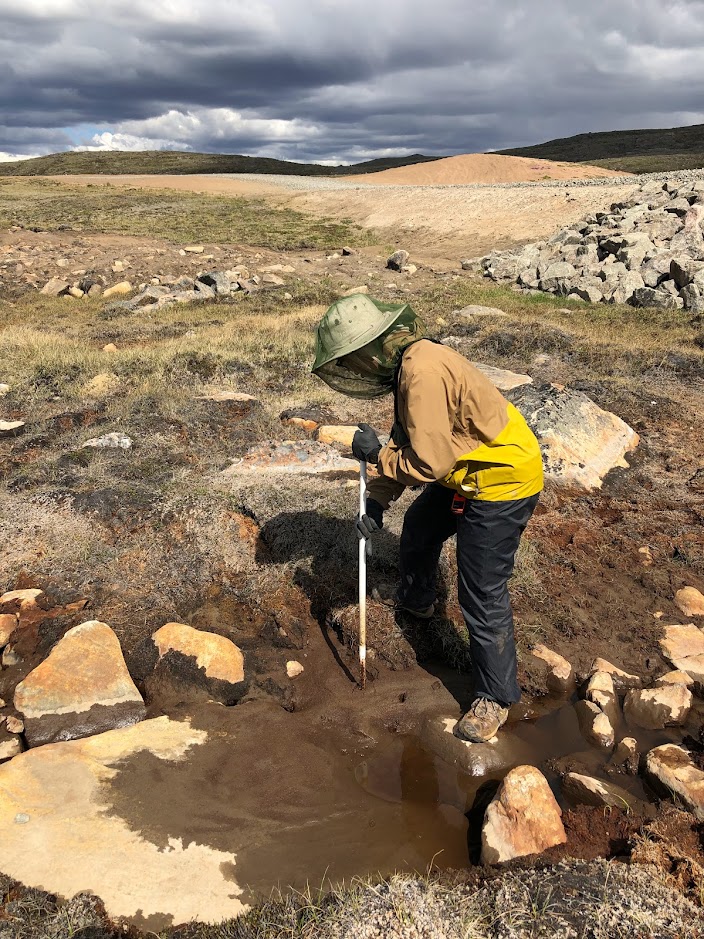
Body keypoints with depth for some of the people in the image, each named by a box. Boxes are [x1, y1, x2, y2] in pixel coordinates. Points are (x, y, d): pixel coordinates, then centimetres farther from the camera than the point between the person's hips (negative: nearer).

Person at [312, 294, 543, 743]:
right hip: (467, 471, 10)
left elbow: (428, 462, -28)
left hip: (502, 485, -10)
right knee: (418, 530, 28)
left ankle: (496, 698, 15)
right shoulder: (407, 363, 2)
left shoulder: (424, 372, -30)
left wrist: (376, 453, -13)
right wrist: (378, 500, 9)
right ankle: (416, 600, 56)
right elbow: (409, 441, 11)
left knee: (483, 596, -3)